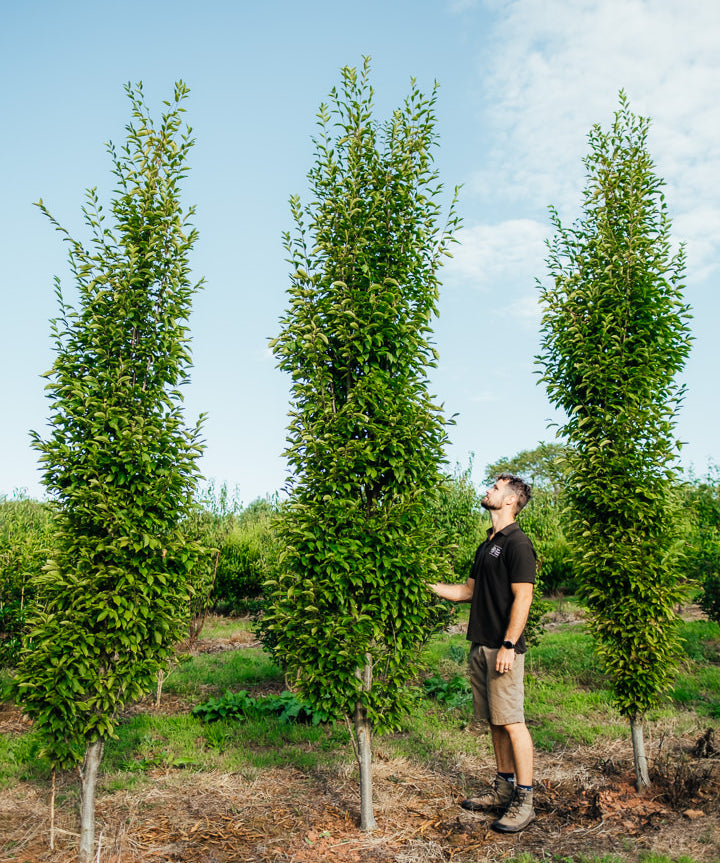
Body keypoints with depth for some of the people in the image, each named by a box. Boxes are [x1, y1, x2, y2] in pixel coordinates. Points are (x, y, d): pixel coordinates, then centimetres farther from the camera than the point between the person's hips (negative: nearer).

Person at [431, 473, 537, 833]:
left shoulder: (517, 543, -11)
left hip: (503, 648, -9)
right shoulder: (486, 545, 17)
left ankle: (524, 801, 3)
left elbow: (522, 598, -16)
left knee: (511, 722, -5)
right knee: (494, 722, 14)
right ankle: (503, 788, 25)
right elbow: (468, 591, 22)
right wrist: (428, 586, 17)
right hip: (480, 645, 9)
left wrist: (509, 645, -20)